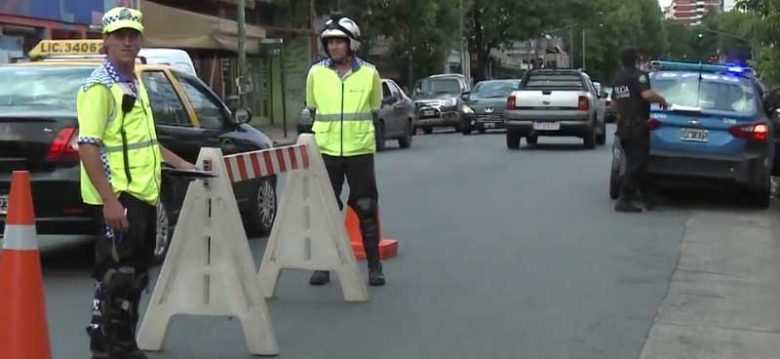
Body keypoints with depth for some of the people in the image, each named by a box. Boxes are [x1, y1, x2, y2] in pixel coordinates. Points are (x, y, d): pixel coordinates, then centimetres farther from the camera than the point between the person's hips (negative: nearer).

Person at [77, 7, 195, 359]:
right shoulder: (99, 86, -14)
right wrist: (109, 200, -27)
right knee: (115, 275, -6)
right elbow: (88, 147, -22)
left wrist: (178, 162, 21)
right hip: (118, 197, -10)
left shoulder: (135, 83, 16)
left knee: (136, 274, 15)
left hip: (143, 194, 10)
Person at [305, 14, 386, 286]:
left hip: (360, 151, -1)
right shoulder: (316, 73, 1)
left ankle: (374, 266, 12)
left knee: (367, 209, 3)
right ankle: (323, 265, 15)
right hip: (326, 151, 1)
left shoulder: (369, 73, -1)